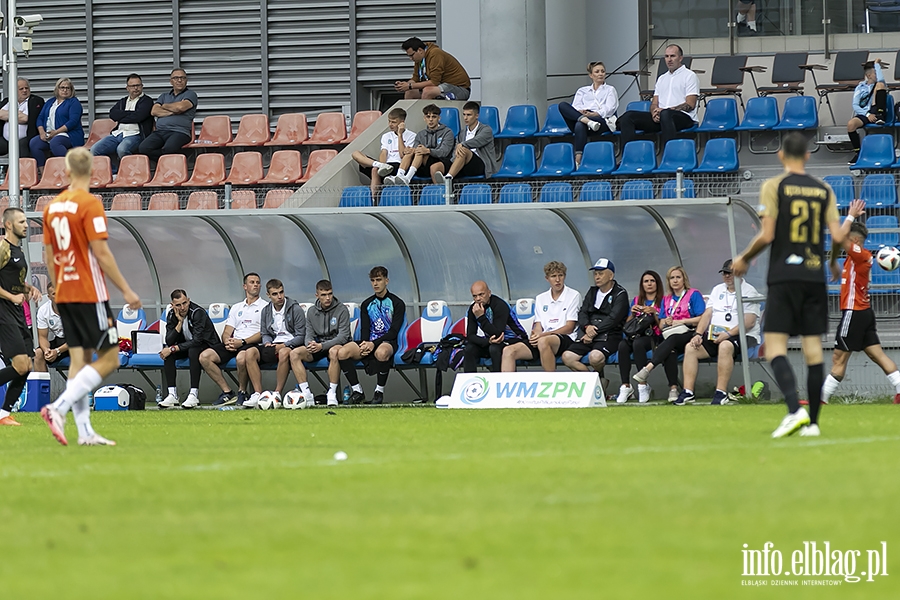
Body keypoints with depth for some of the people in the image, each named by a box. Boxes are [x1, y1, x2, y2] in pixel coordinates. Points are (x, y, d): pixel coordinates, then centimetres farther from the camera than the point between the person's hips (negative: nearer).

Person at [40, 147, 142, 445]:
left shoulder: (53, 206, 8)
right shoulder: (89, 204, -12)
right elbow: (101, 253, -16)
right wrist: (126, 290, -11)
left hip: (64, 295, 7)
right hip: (90, 294, -7)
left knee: (79, 359, 7)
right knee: (108, 359, -4)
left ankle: (84, 431, 3)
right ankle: (58, 408, -17)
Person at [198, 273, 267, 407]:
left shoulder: (265, 307, 8)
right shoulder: (236, 308, 25)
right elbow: (227, 332, 18)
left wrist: (242, 342, -16)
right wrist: (227, 342, -7)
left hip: (251, 344, -6)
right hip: (233, 344, 6)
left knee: (241, 357, -41)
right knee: (204, 356, -17)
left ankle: (242, 392, -16)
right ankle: (227, 393, -15)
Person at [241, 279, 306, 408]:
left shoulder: (295, 309, -3)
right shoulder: (266, 311, 12)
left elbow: (300, 336, -6)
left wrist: (283, 346, -18)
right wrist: (267, 343, -6)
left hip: (291, 344, -5)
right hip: (273, 344, 5)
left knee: (284, 352, -41)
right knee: (250, 352, -23)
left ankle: (278, 393, -33)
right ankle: (258, 394, -26)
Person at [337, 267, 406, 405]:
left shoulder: (397, 304, 4)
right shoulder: (366, 304, 19)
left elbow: (394, 331, -5)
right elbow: (365, 329, 11)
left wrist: (374, 344, -18)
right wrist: (365, 344, -13)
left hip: (387, 342, -4)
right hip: (369, 342, 4)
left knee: (381, 352, -44)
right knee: (342, 353, -26)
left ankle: (379, 392, -24)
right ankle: (357, 391, -14)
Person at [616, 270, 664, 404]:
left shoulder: (662, 301, 9)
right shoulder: (636, 301, 22)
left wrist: (654, 313, -13)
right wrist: (632, 313, -1)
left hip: (654, 336, -4)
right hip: (636, 335, 4)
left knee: (638, 344, -37)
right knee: (623, 345, -31)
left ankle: (643, 386, -33)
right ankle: (625, 386, -33)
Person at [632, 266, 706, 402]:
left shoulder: (694, 295, 7)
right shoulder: (666, 300, 23)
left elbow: (702, 319, -3)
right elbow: (661, 325, 18)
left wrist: (679, 321, -7)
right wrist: (666, 322, -6)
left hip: (689, 334, -4)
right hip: (670, 337, 4)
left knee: (672, 339, -36)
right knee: (670, 351, -32)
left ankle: (648, 368, -51)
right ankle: (673, 388, -43)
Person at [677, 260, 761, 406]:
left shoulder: (749, 291, -1)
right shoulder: (718, 290, 20)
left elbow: (749, 322, -11)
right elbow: (707, 314, 13)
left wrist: (728, 334, -21)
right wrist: (698, 334, -4)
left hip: (741, 335, -6)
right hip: (714, 336, 6)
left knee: (725, 346, -38)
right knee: (690, 347, -15)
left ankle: (721, 393, -37)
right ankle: (688, 391, -19)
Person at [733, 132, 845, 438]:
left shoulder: (774, 186, -3)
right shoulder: (824, 190, 8)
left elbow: (766, 235, -9)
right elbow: (837, 236, 2)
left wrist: (743, 259, 7)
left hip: (784, 277, -4)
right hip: (815, 276, 4)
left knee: (775, 347, -6)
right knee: (813, 349, 6)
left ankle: (795, 409, -25)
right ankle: (812, 422, 7)